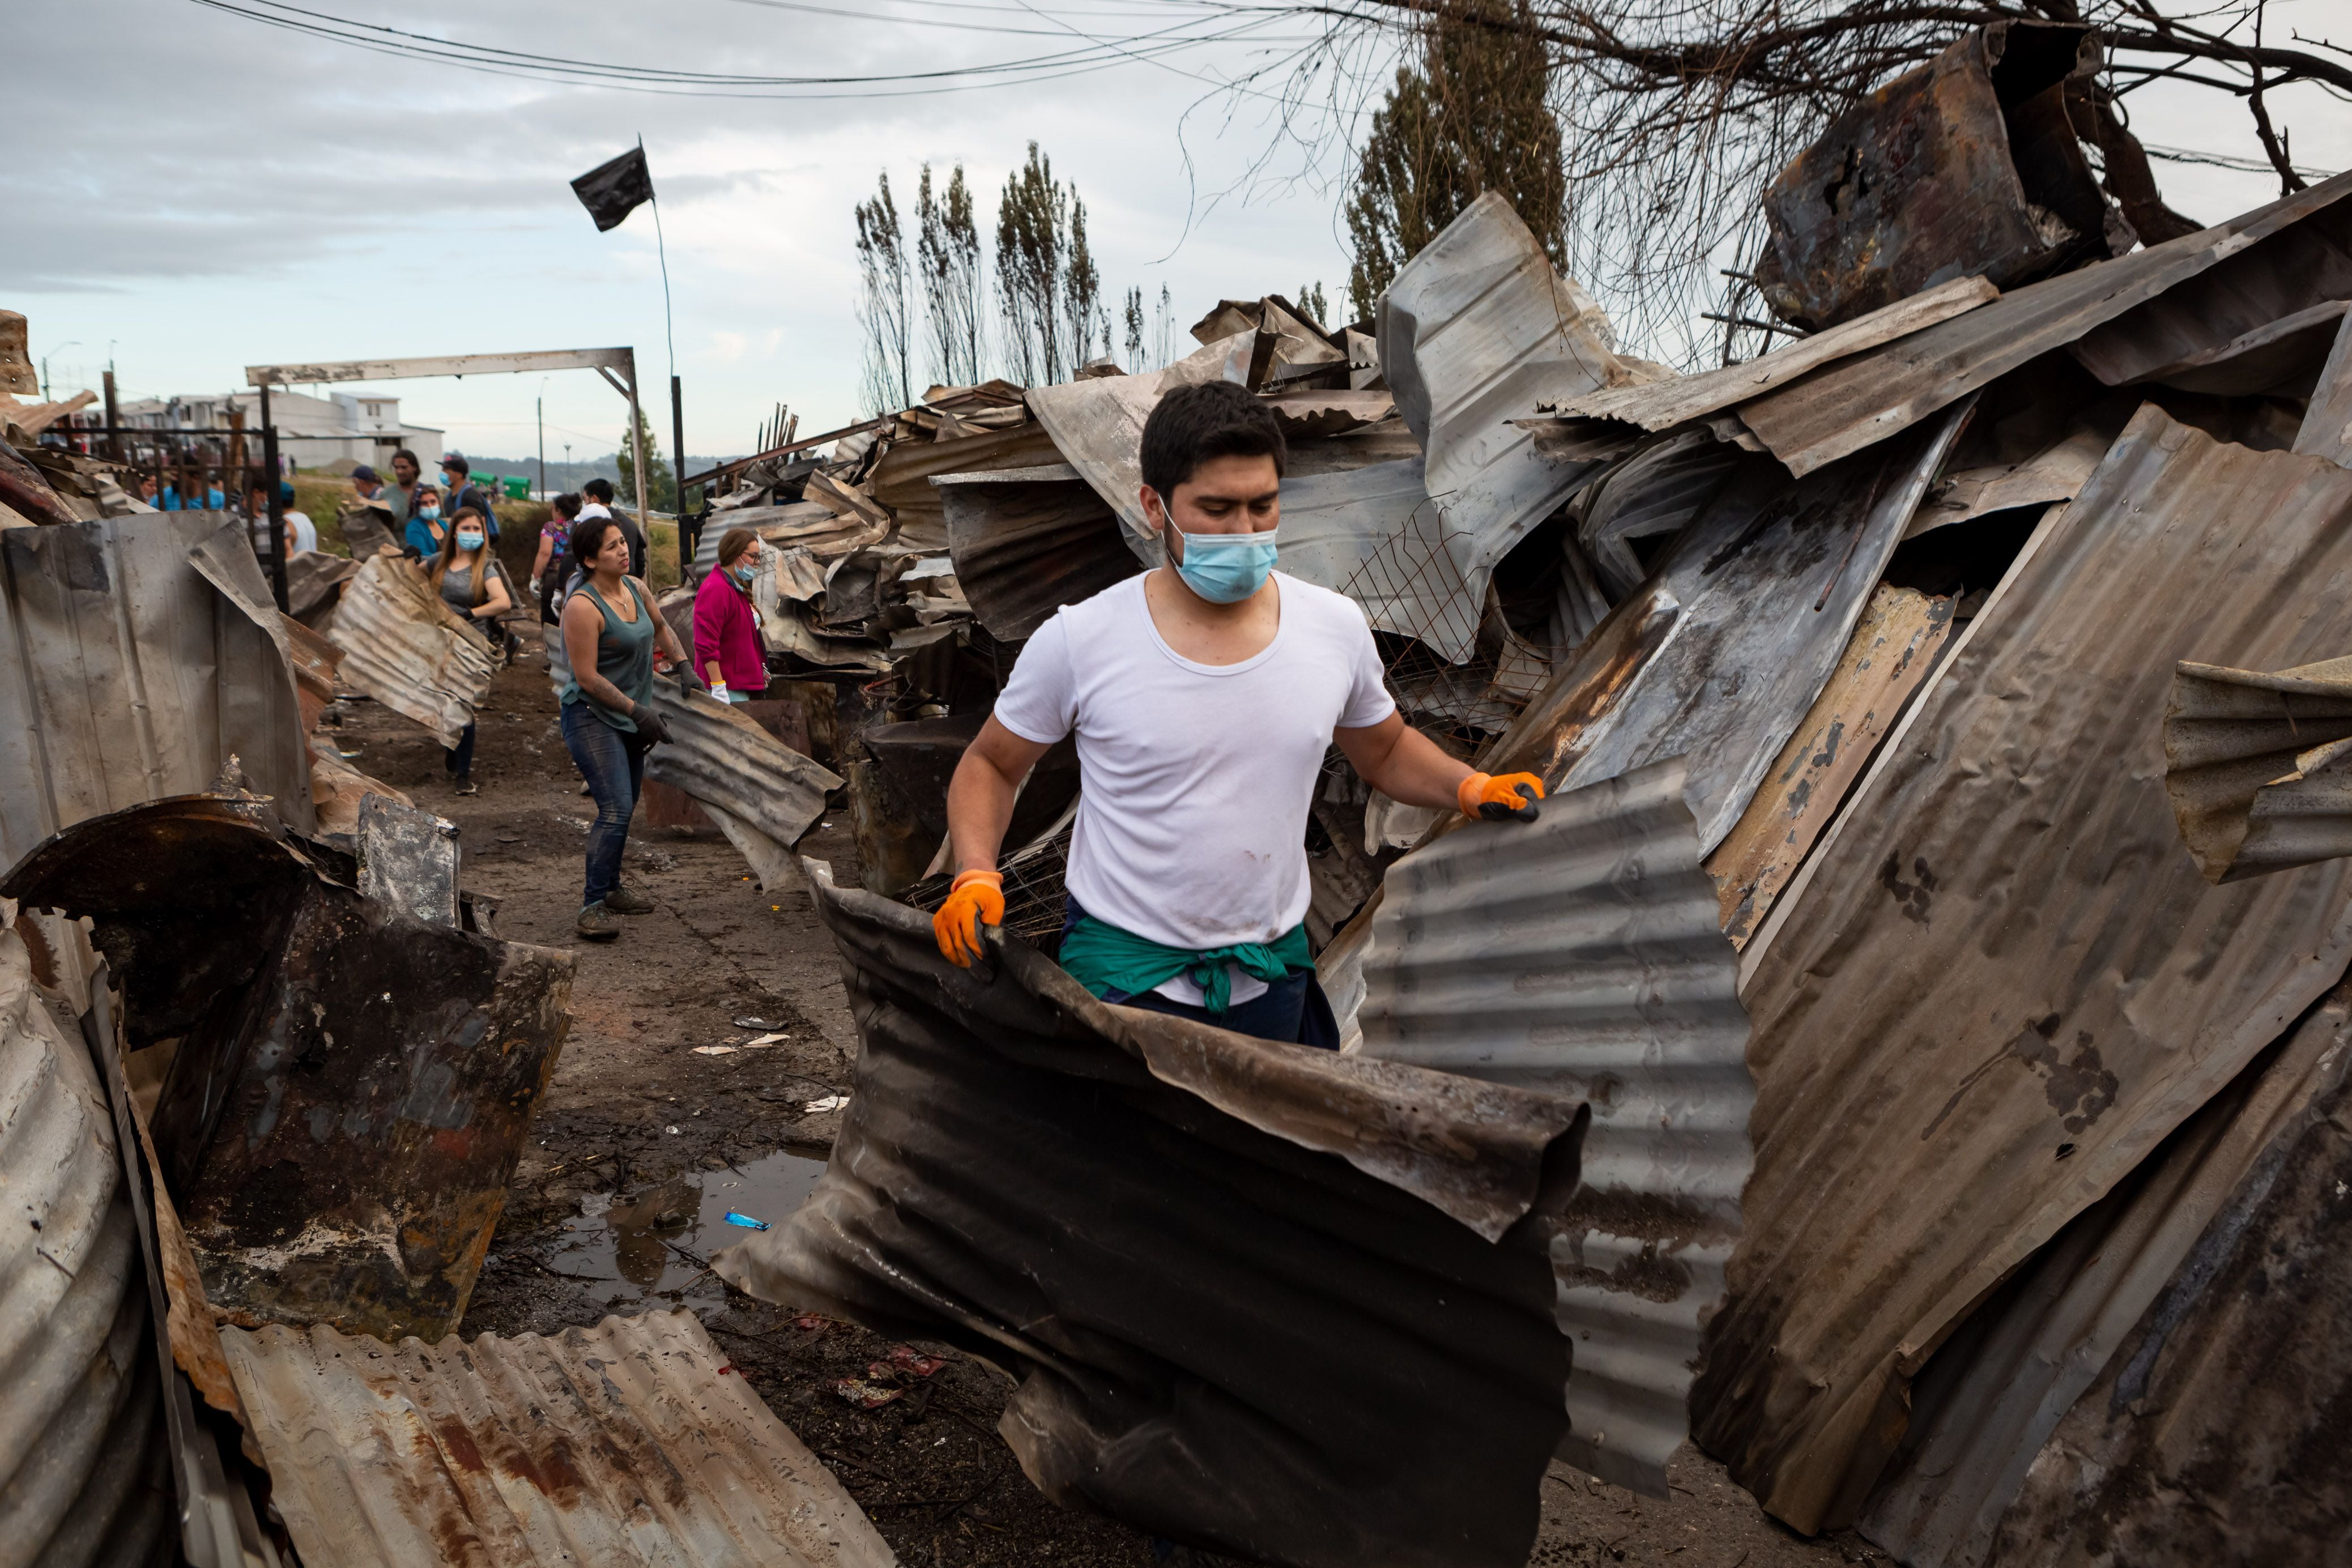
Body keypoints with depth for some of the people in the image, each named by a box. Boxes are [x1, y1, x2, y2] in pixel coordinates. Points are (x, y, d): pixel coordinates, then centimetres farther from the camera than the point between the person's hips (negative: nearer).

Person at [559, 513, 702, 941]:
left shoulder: (635, 588, 4)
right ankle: (592, 907, -12)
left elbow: (660, 627, 25)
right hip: (592, 718, -8)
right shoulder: (583, 605, -20)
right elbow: (587, 678, -20)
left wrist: (684, 667, 12)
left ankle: (610, 886, 35)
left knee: (625, 807, 17)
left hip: (629, 720, 8)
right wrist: (638, 711, -20)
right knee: (616, 809, -18)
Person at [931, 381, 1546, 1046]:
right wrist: (975, 876, -17)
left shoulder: (1336, 628, -6)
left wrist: (1470, 786, -7)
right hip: (1126, 973, -3)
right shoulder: (1078, 643, -15)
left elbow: (1385, 751, 12)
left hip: (1275, 970, 3)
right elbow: (989, 767, 0)